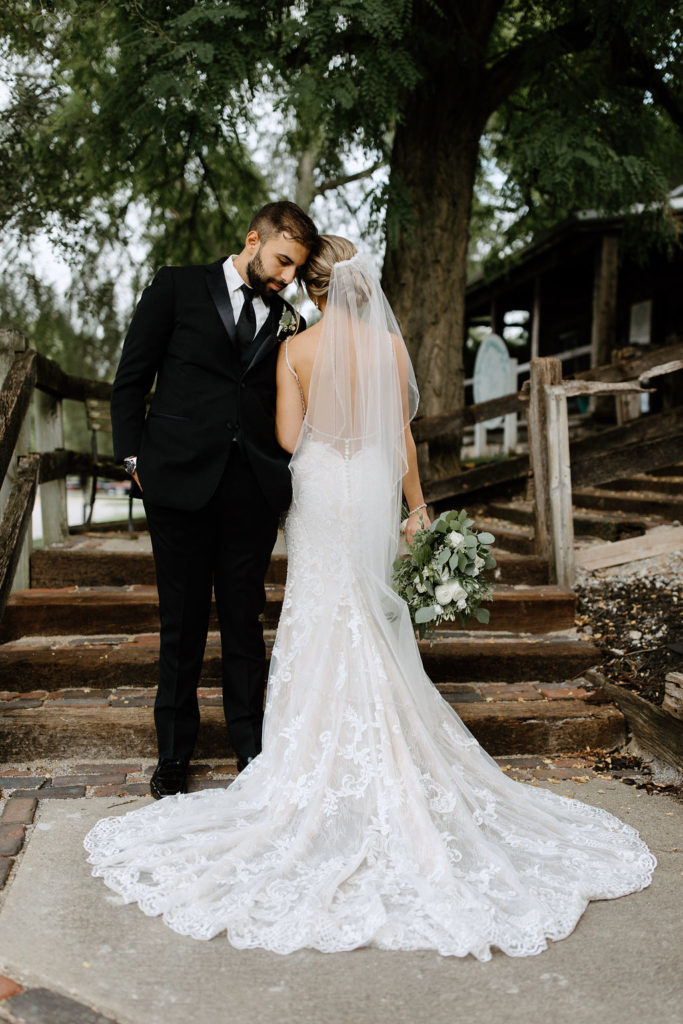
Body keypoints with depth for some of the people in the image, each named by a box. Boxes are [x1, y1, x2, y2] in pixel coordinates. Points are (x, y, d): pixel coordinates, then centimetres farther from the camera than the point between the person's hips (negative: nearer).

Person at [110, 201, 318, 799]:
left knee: (245, 619, 8)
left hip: (254, 489, 2)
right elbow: (132, 377, 6)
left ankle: (250, 743, 22)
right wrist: (133, 456, 0)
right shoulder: (178, 287, 7)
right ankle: (174, 753, 21)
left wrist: (286, 476, 1)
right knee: (183, 621, 7)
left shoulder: (287, 322, 14)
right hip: (180, 480, -2)